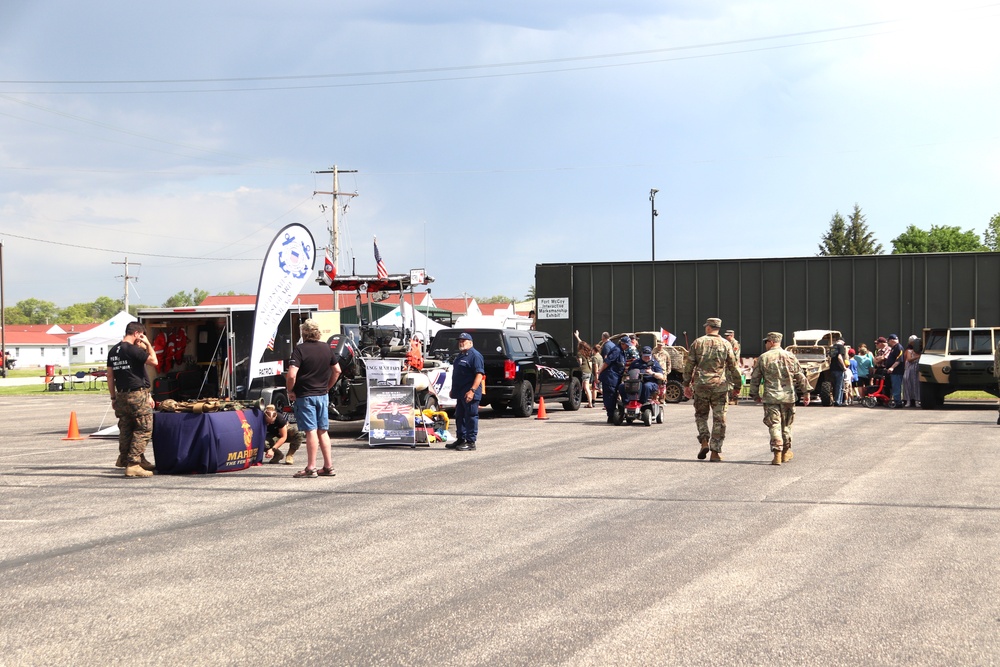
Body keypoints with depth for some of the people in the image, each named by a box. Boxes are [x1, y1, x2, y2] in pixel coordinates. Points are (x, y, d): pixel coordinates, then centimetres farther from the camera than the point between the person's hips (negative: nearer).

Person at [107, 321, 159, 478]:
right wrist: (148, 345, 2)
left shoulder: (113, 351, 13)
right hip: (137, 394, -8)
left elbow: (110, 376, 15)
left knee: (126, 429, 16)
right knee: (144, 429, -5)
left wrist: (113, 397, 19)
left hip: (122, 395, 8)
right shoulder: (133, 349, -13)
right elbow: (153, 361, -9)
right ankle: (133, 465, -10)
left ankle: (124, 459, 23)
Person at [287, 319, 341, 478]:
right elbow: (337, 370, 13)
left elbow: (292, 375, -21)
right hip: (323, 395, 6)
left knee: (311, 431, -4)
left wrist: (290, 391, -6)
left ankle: (311, 468, -1)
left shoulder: (300, 349, -14)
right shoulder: (327, 348, 5)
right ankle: (328, 466, 14)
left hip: (305, 395, -5)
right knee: (323, 431, 12)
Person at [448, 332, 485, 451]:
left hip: (469, 393, -10)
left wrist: (472, 390, -27)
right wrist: (453, 390, 24)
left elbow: (479, 374, -20)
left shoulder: (475, 355, -12)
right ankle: (460, 440, 23)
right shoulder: (461, 355, 19)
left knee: (471, 417, -5)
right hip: (460, 392, 10)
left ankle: (471, 442, -3)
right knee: (459, 417, 14)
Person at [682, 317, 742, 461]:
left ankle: (704, 441, -3)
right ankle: (716, 451, 1)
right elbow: (733, 366, 2)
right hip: (720, 385, 0)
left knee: (701, 414, 16)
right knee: (719, 418, 4)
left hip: (701, 385, 0)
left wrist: (686, 384, 10)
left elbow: (689, 365, 3)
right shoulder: (725, 344, 1)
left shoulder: (698, 343, 2)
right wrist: (737, 385, 12)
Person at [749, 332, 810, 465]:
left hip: (770, 398, -2)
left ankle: (777, 453, -14)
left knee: (774, 425, -2)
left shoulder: (763, 358, -1)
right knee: (786, 425, 15)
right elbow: (800, 377, 6)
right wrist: (805, 393, 13)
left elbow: (755, 378, 4)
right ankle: (786, 452, 24)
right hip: (788, 397, 2)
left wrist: (755, 395, 15)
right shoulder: (790, 356, 5)